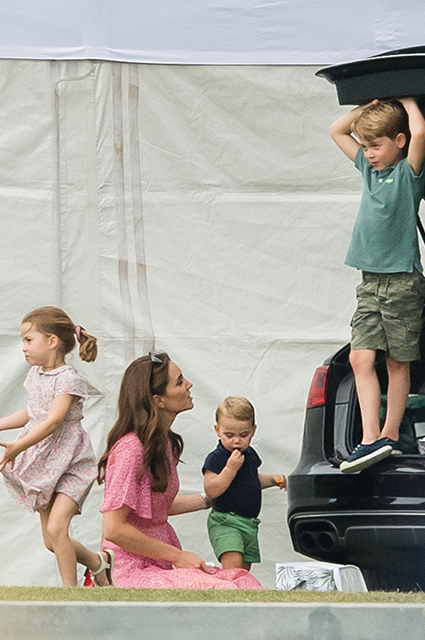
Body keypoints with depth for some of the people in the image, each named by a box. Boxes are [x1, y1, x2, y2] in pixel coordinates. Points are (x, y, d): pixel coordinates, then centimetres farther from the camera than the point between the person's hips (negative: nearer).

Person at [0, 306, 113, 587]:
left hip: (69, 463, -8)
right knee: (51, 541, 9)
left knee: (56, 528, -21)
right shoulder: (36, 374, 8)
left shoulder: (68, 379, -17)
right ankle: (99, 562, 31)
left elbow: (53, 421, -27)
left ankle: (70, 591, -9)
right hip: (42, 462, 8)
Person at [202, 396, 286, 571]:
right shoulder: (216, 458, -12)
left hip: (250, 523, 8)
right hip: (225, 522, -8)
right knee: (233, 566, -24)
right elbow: (211, 491, -22)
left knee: (245, 569, 10)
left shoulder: (250, 454, 12)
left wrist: (271, 479, 13)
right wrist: (231, 468, -27)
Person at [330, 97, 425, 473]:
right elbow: (338, 131, 23)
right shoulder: (370, 168, 13)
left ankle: (390, 435, 8)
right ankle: (371, 439, -12)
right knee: (361, 357, -7)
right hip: (370, 282, 6)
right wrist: (373, 105, 13)